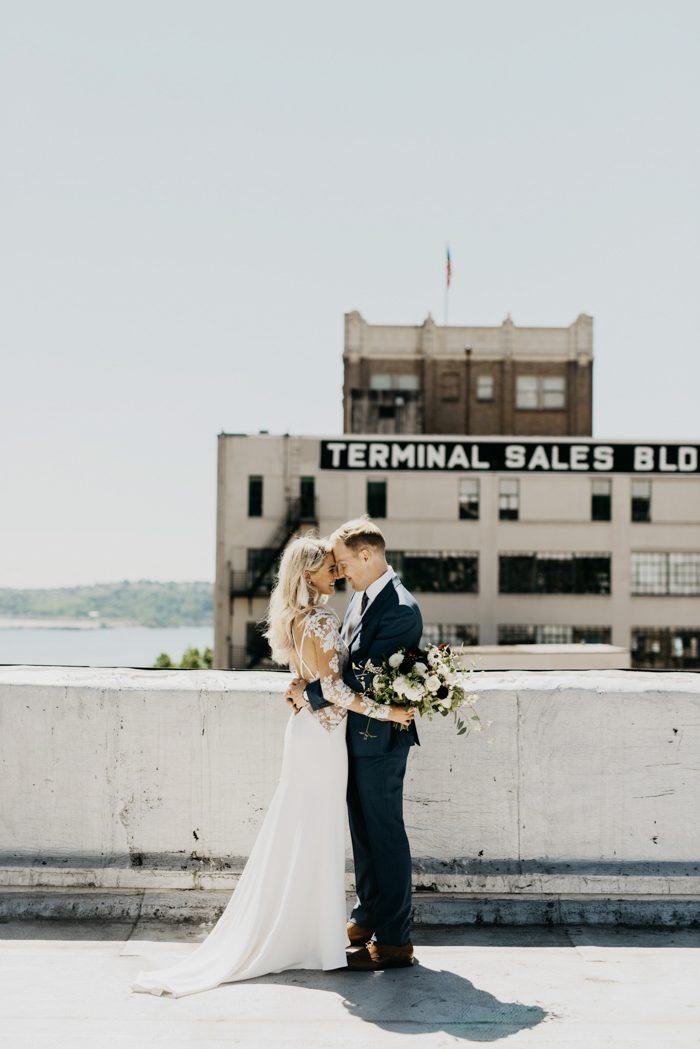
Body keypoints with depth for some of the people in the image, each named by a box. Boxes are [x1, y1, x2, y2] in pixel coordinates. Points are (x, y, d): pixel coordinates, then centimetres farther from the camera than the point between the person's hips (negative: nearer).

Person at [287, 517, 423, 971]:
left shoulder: (400, 610, -22)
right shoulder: (363, 596, 9)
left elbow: (364, 679, -24)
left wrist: (312, 692, -16)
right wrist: (317, 691, -2)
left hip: (380, 739, -9)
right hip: (357, 734, 9)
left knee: (385, 835, -1)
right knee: (363, 831, 19)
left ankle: (394, 940, 9)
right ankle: (368, 916, 34)